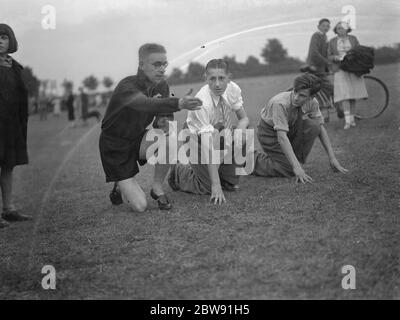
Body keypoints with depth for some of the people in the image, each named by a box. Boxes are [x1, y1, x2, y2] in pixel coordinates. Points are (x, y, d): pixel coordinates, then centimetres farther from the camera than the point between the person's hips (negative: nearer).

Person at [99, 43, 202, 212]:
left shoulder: (161, 85, -5)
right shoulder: (127, 87, -27)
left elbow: (163, 117, -1)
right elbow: (145, 104, -49)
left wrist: (163, 121, -26)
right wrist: (179, 103, -65)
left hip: (137, 139, 6)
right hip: (114, 147, -6)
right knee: (140, 206, -15)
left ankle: (157, 188, -5)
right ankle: (120, 187, 21)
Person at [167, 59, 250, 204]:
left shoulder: (233, 89, -19)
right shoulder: (201, 103, -34)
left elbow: (244, 118, -4)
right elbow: (209, 147, -36)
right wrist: (216, 185, -38)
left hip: (224, 137, 5)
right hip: (198, 140, -5)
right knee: (207, 188, -13)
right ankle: (179, 171, 14)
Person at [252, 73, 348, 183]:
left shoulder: (312, 102, -18)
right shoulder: (280, 103, -35)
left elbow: (321, 128, -8)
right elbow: (281, 137, -40)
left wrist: (332, 158, -14)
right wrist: (296, 167, -45)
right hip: (270, 131, -5)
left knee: (313, 125, -23)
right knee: (288, 170, -20)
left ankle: (297, 160, -5)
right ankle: (253, 158, 2)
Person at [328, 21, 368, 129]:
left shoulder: (353, 39, 7)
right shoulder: (332, 41, 5)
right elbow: (329, 56, 7)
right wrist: (336, 57, -14)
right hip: (340, 71, -2)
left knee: (353, 96, 3)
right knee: (344, 96, -14)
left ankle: (352, 118, 15)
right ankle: (347, 120, -18)